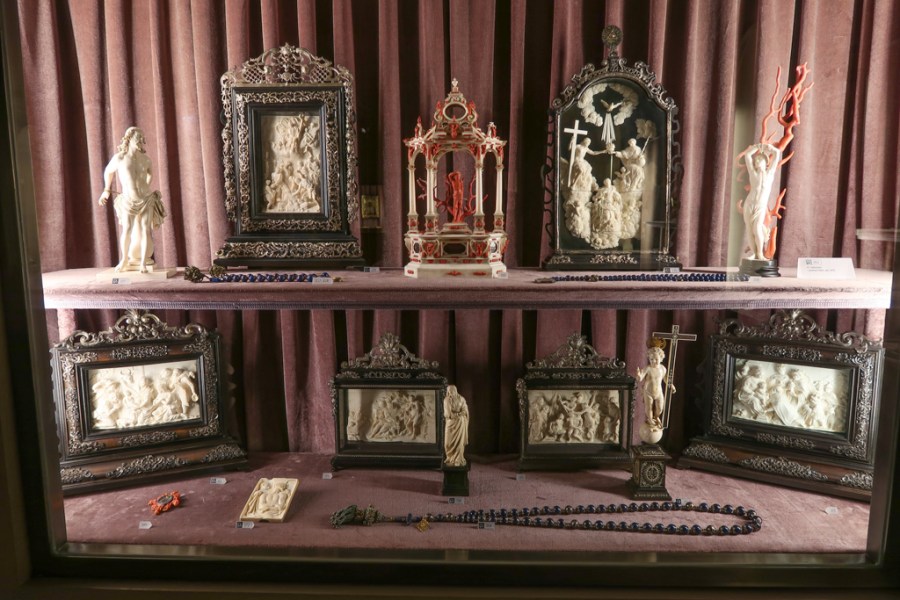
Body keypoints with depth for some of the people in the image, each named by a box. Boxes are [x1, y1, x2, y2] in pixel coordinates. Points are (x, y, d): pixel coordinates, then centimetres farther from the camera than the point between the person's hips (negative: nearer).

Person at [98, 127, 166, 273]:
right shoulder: (119, 158, -3)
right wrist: (107, 190, 27)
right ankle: (124, 259, 4)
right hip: (128, 200, -2)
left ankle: (143, 262, -3)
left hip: (146, 199, 2)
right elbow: (108, 172, 15)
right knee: (127, 229, -14)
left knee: (145, 229, -8)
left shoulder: (145, 158, 6)